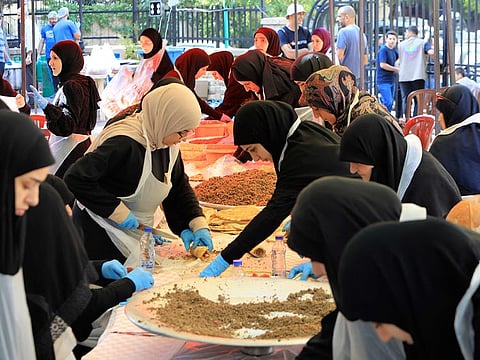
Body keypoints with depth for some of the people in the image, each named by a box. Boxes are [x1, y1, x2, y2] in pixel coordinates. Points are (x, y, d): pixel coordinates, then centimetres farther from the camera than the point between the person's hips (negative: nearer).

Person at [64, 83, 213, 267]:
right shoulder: (124, 144, -28)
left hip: (137, 232, 8)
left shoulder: (169, 145, -1)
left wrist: (198, 225, -3)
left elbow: (179, 188, 11)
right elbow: (76, 177, -29)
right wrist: (117, 212, -26)